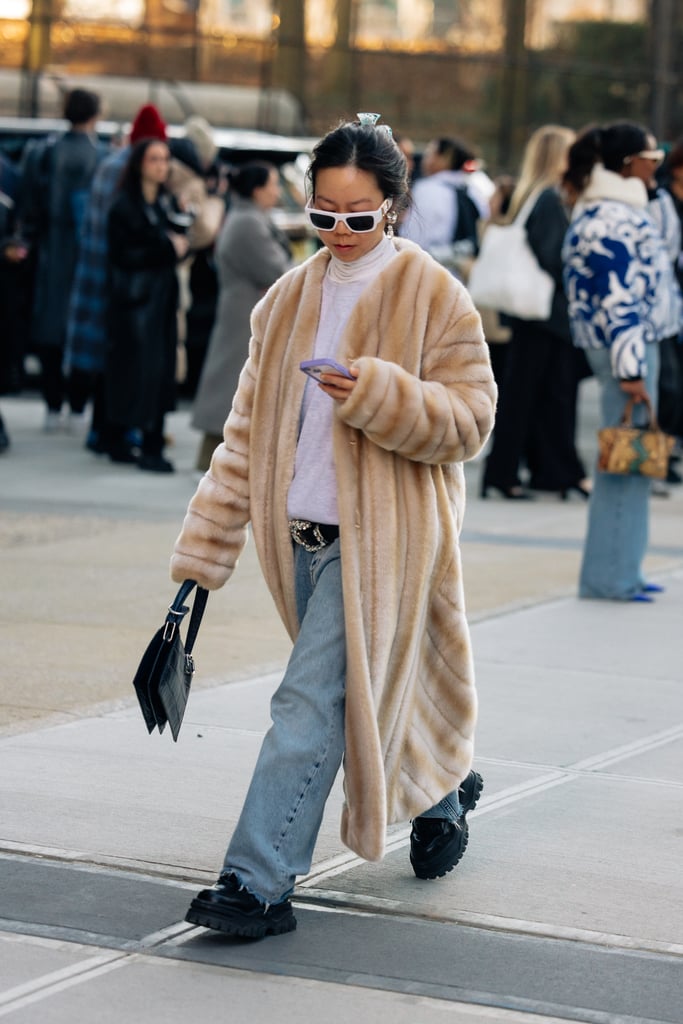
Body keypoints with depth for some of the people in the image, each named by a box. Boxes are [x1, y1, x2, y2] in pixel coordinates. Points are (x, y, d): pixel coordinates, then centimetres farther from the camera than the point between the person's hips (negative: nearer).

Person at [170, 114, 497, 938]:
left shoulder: (432, 296, -6)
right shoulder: (290, 298, 9)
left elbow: (470, 420, -9)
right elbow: (248, 428, 10)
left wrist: (381, 396, -26)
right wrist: (207, 542, 5)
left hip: (379, 538, -6)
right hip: (302, 534, 6)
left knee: (312, 703, -13)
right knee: (369, 690, 18)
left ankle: (258, 883, -12)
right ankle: (444, 793, 45)